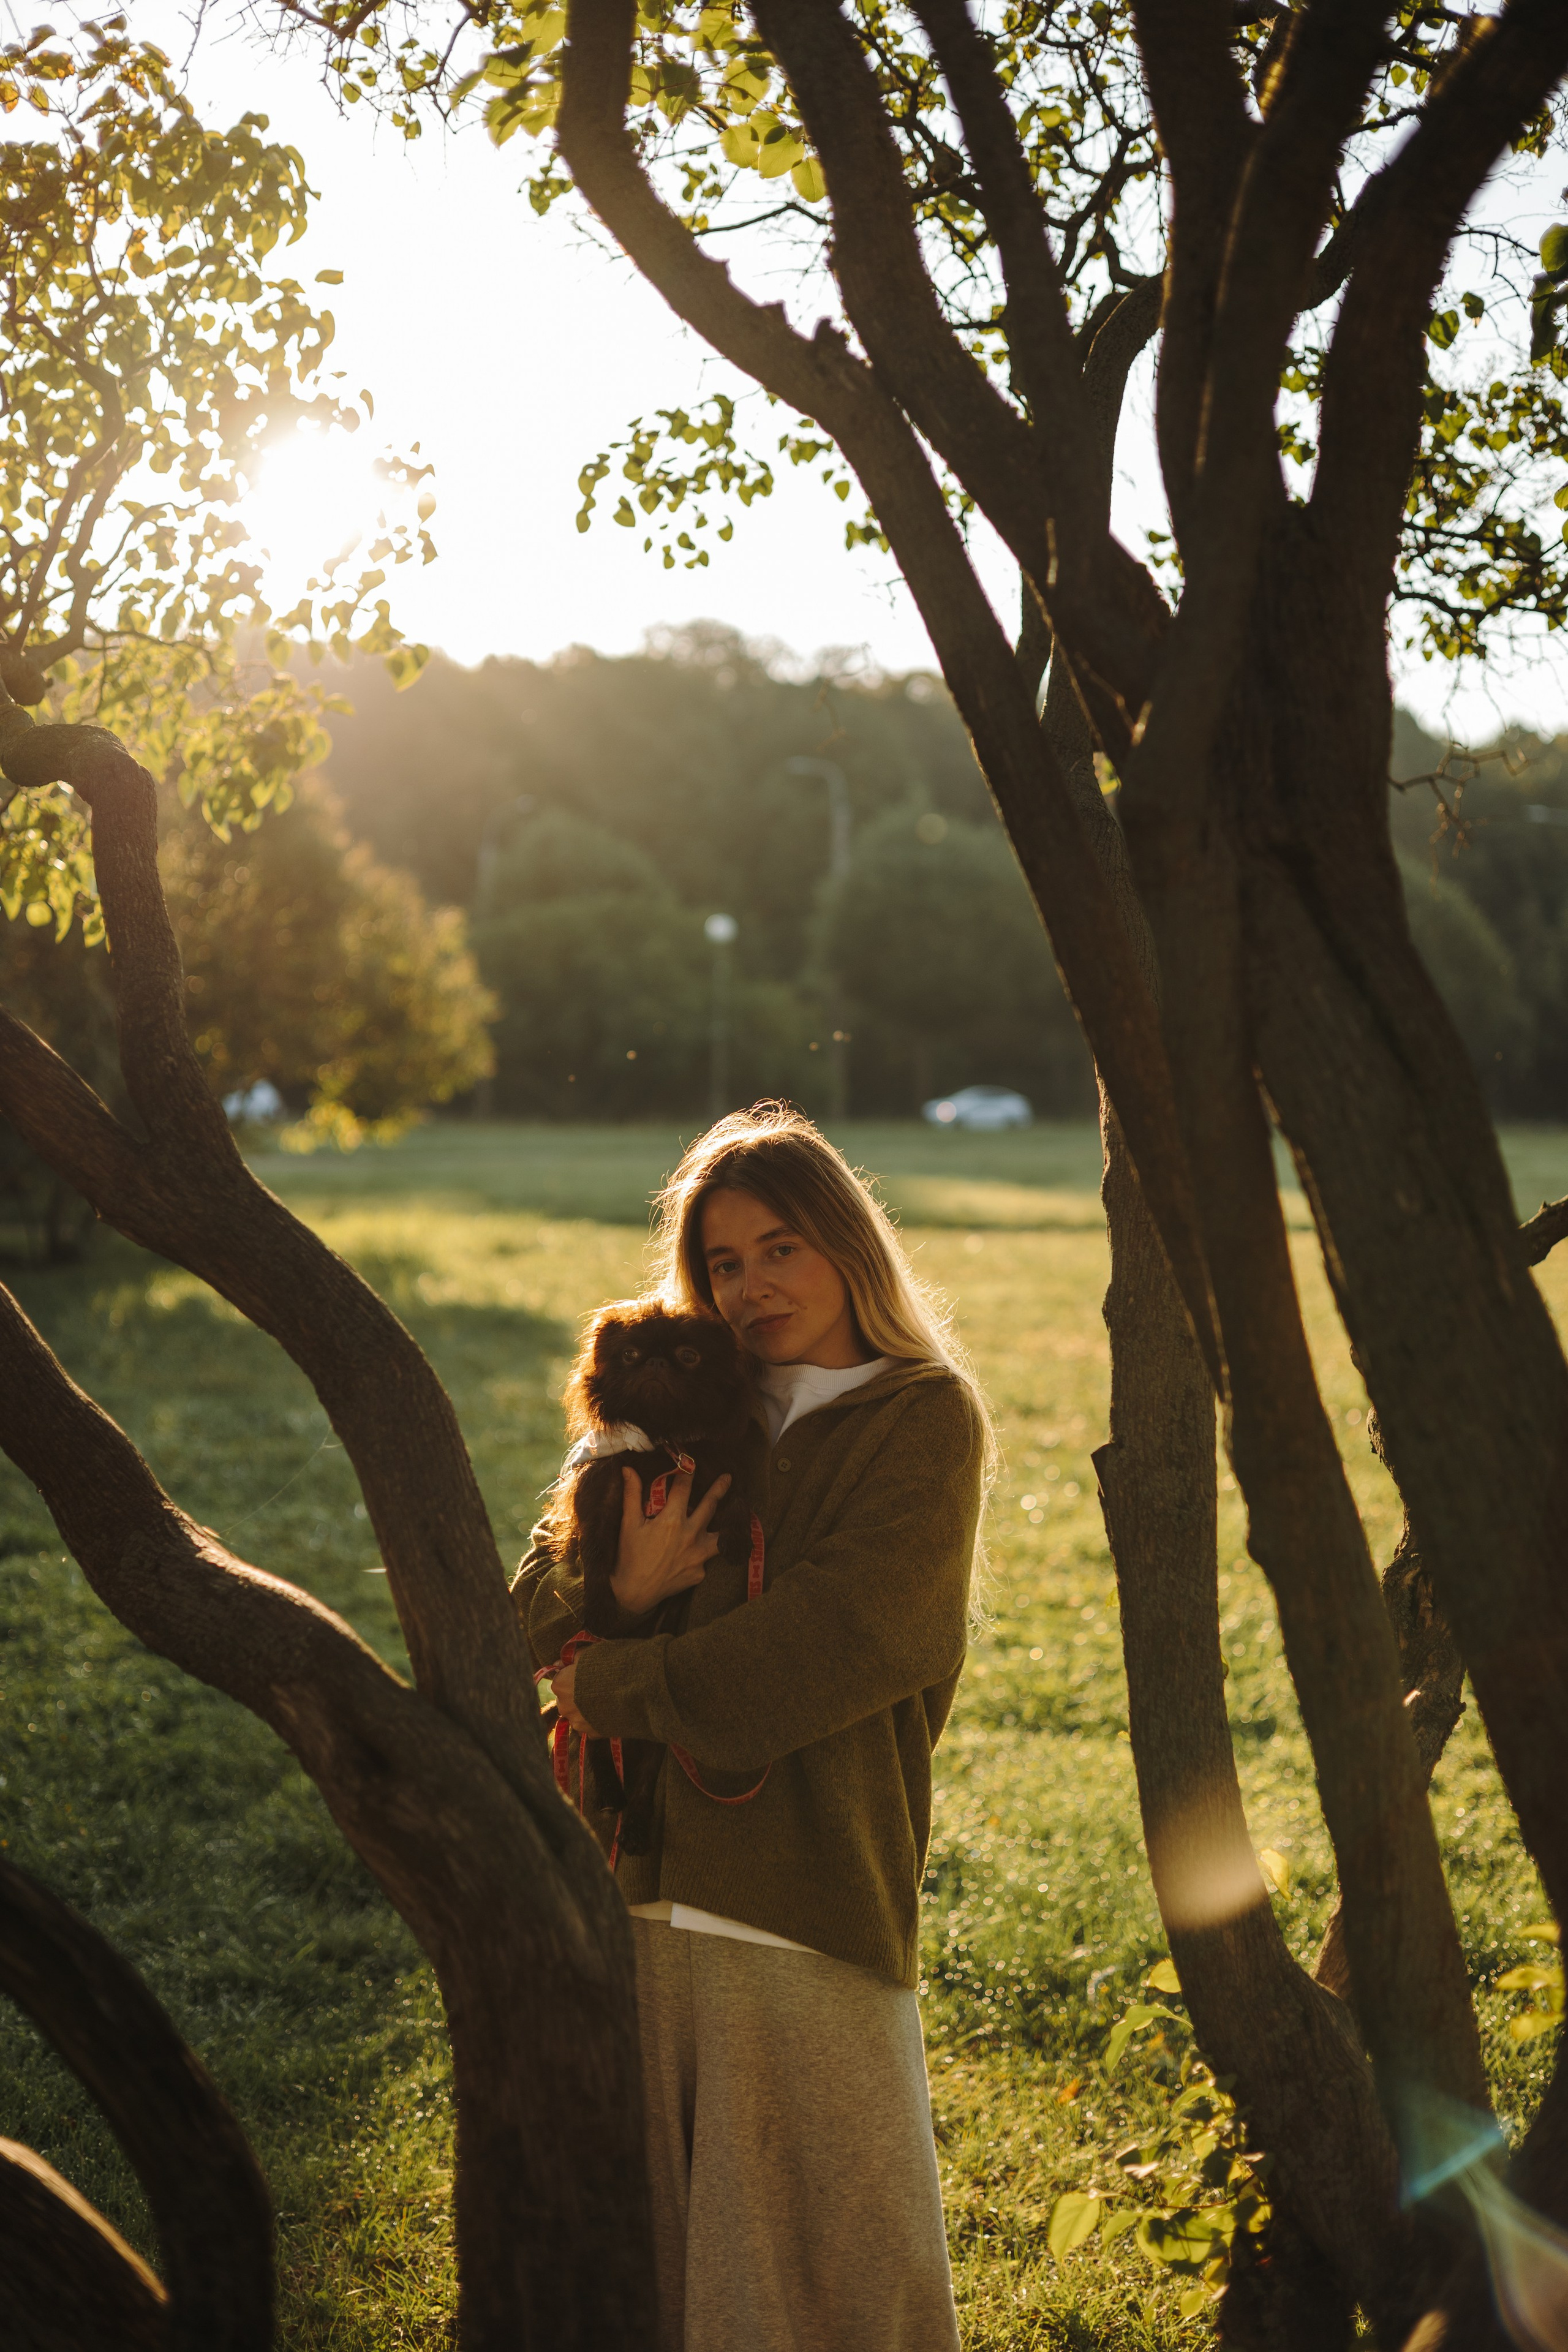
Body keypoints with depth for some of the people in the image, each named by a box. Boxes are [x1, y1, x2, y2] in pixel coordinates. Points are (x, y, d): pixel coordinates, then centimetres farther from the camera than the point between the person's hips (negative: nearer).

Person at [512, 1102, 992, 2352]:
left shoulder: (924, 1418, -2)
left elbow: (833, 1645, -14)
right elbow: (535, 1602, 10)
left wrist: (618, 1689, -6)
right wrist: (621, 1593, -13)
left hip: (811, 1914, -5)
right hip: (641, 1900, 5)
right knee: (651, 2245, 12)